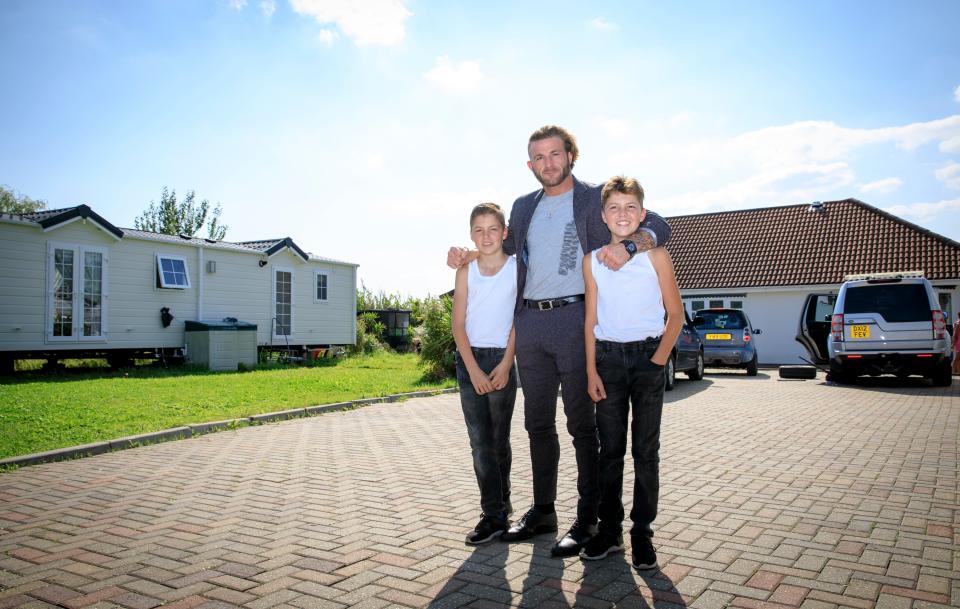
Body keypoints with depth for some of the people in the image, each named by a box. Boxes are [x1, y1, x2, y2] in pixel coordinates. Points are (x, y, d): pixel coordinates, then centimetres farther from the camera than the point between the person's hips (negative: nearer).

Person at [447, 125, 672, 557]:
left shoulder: (596, 199, 3)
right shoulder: (523, 207, 19)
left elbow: (657, 226, -3)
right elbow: (503, 246, 31)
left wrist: (628, 244, -24)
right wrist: (467, 255, 13)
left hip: (575, 319, -5)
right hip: (530, 323, 6)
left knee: (582, 424, 0)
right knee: (538, 423, 11)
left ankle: (587, 519, 10)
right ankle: (542, 512, 23)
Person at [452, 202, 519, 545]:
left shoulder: (517, 267, -1)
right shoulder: (466, 271, 4)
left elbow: (519, 320, -2)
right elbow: (458, 325, 1)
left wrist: (505, 365, -9)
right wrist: (474, 370, -8)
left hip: (502, 358, -2)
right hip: (469, 359, 2)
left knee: (499, 438, 8)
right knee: (480, 440, 0)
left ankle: (500, 502, 25)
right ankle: (494, 516, 6)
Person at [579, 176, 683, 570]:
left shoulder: (656, 256, -2)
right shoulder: (592, 260, 4)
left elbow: (675, 314, 0)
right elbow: (591, 320, 4)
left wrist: (659, 359, -9)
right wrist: (591, 371, -1)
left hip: (647, 356, -2)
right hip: (608, 357, 2)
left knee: (646, 449, 3)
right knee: (610, 447, 7)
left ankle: (642, 533, 14)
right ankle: (609, 530, 18)